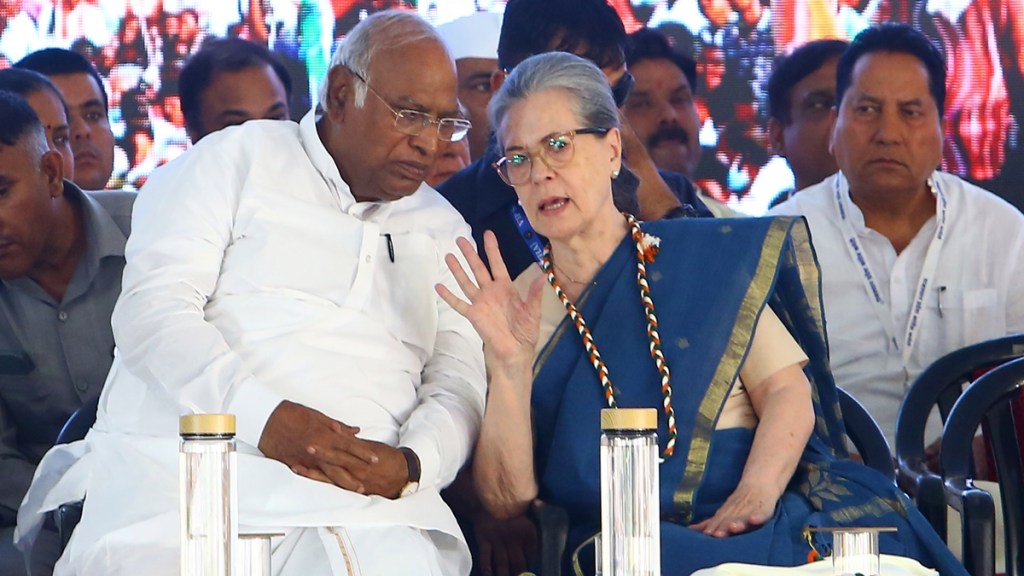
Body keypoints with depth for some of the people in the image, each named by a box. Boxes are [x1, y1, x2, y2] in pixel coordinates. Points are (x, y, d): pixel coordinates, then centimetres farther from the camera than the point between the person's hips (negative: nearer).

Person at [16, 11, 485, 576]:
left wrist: (412, 463, -9)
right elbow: (152, 309, -2)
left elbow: (460, 375, 15)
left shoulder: (442, 228, 26)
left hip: (360, 499, 3)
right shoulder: (233, 161, 12)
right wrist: (265, 416, -17)